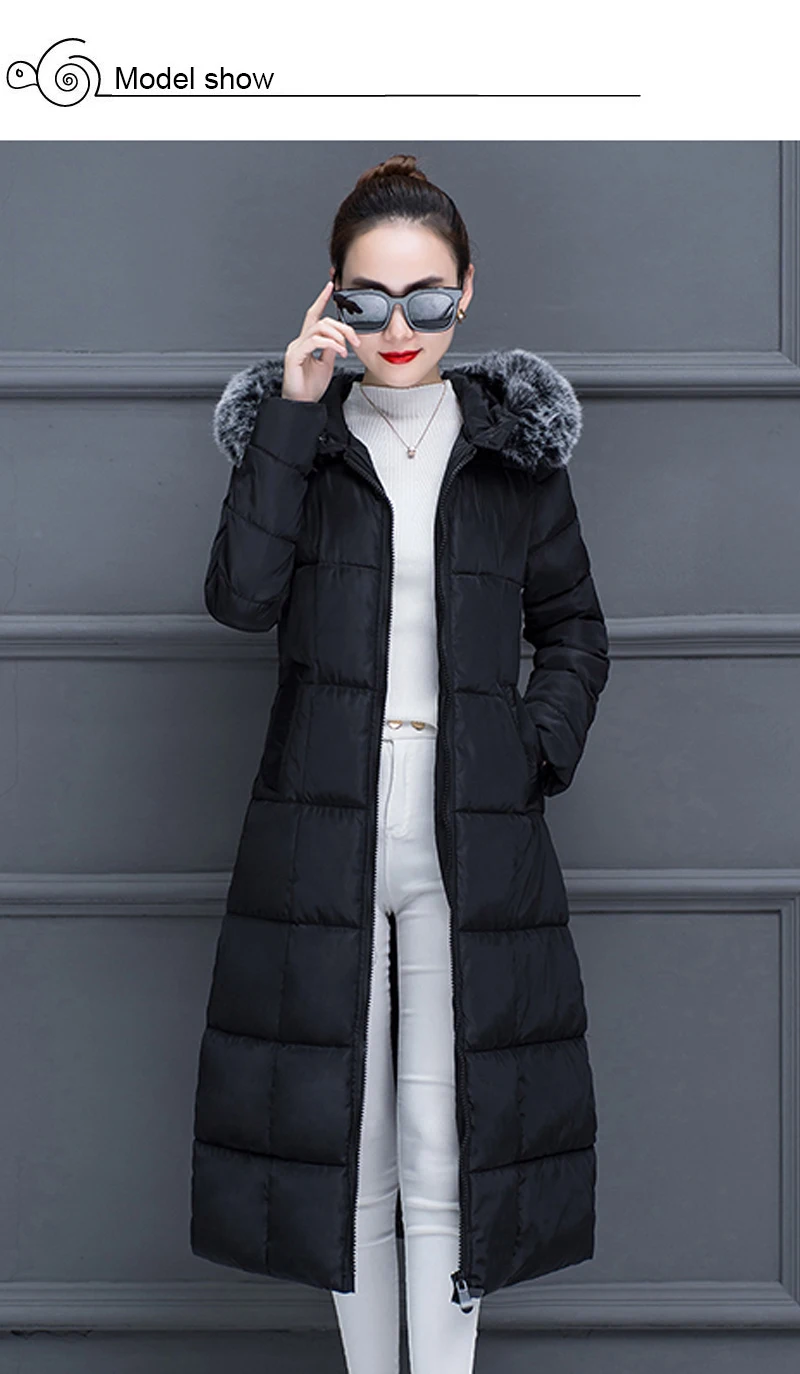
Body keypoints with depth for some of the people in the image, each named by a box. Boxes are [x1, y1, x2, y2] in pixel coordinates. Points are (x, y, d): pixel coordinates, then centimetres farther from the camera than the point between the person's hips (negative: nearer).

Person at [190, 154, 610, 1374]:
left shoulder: (517, 446, 7)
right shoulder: (291, 431, 5)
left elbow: (574, 625, 15)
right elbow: (242, 596, -11)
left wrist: (543, 750, -1)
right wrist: (294, 412, -13)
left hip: (474, 841, 0)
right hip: (322, 835, 0)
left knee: (447, 1153, 0)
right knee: (341, 1136, 7)